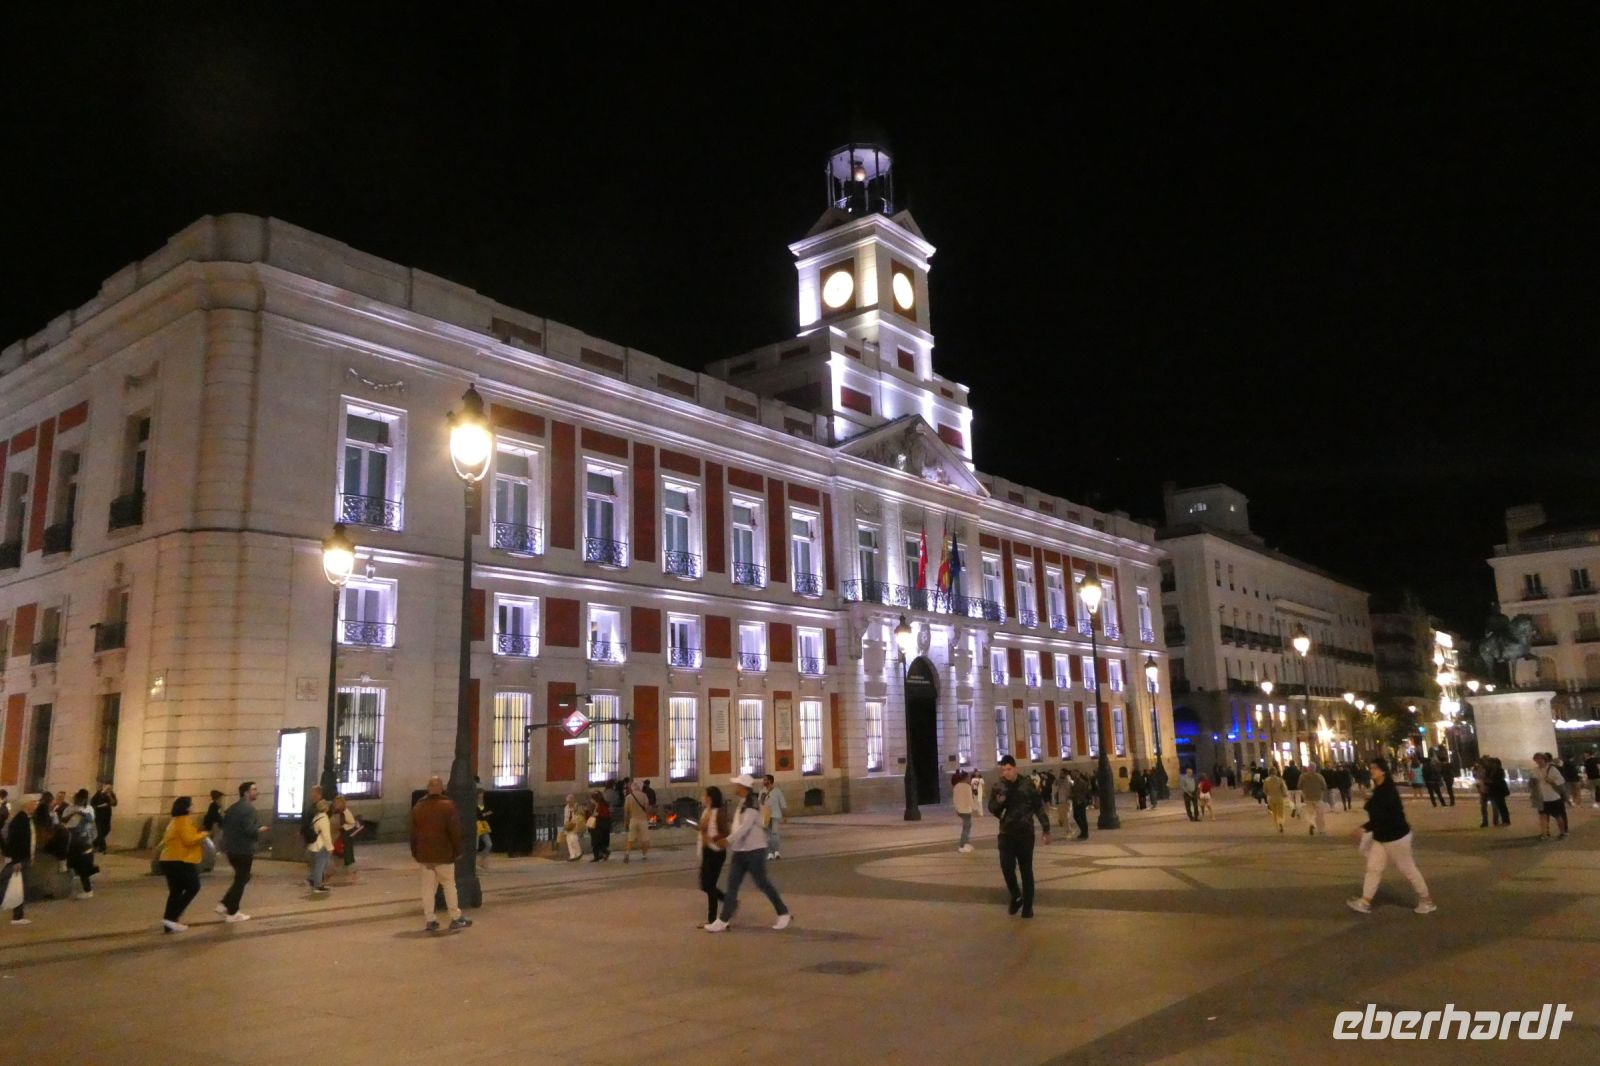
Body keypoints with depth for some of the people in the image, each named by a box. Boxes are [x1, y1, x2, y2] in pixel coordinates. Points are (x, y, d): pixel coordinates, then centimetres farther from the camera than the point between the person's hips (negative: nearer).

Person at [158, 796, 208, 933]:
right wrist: (202, 835, -6)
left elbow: (165, 841, 24)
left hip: (169, 860, 10)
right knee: (193, 887, -2)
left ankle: (170, 923, 9)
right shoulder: (184, 821, -13)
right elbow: (189, 840, -22)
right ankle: (171, 918, -8)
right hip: (181, 861, -10)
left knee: (175, 891, 12)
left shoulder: (174, 821, 18)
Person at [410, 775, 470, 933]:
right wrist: (457, 851, -2)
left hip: (424, 854, 4)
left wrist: (415, 853, 17)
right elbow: (454, 831, -10)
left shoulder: (418, 807, 8)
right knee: (449, 885, 3)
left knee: (427, 886, 6)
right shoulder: (448, 805, -9)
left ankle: (429, 920, 5)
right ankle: (456, 918, 7)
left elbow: (413, 833, 11)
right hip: (443, 854, -4)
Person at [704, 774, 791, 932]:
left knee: (762, 883, 0)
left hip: (754, 850, -9)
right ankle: (723, 921, 6)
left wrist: (728, 841, -26)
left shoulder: (752, 802, -18)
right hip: (741, 851, 9)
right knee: (732, 884, 4)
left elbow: (745, 826, -26)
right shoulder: (743, 802, 11)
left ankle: (784, 914, 14)